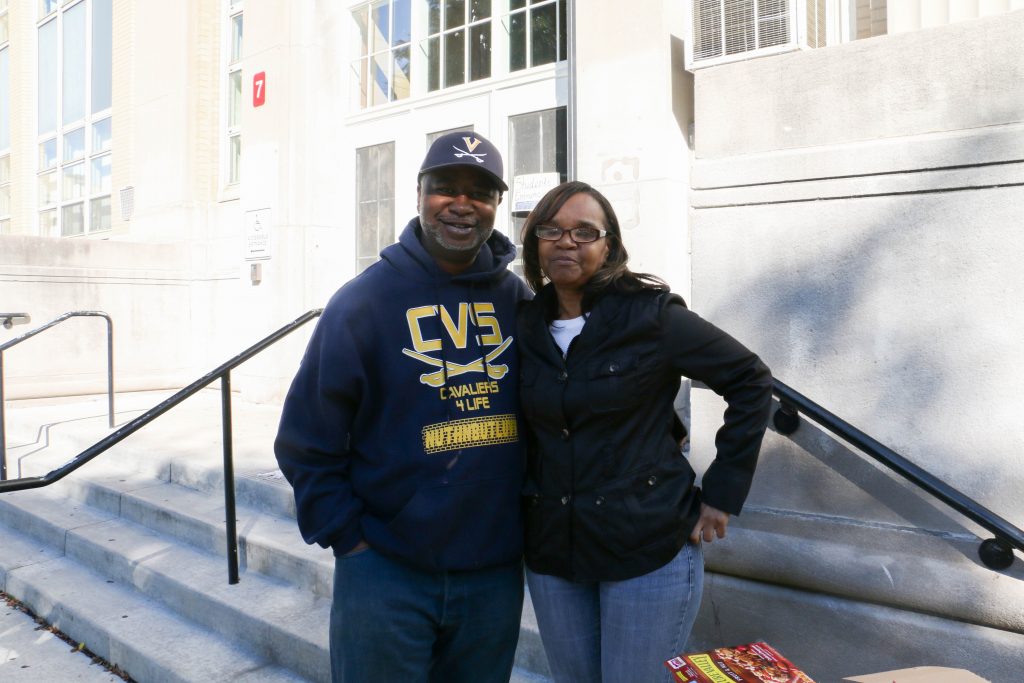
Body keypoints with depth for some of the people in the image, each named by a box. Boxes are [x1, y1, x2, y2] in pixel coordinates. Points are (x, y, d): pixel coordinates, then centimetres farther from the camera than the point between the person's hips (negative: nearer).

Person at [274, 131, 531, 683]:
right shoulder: (364, 300, -8)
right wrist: (348, 537, -8)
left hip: (495, 573, 3)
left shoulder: (519, 299, 1)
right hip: (386, 573, -3)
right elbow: (306, 442, -6)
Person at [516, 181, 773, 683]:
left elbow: (751, 381, -6)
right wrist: (527, 497, 9)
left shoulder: (652, 316, -12)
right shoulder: (526, 324, 2)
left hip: (648, 550, -4)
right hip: (551, 552, 5)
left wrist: (722, 492, -7)